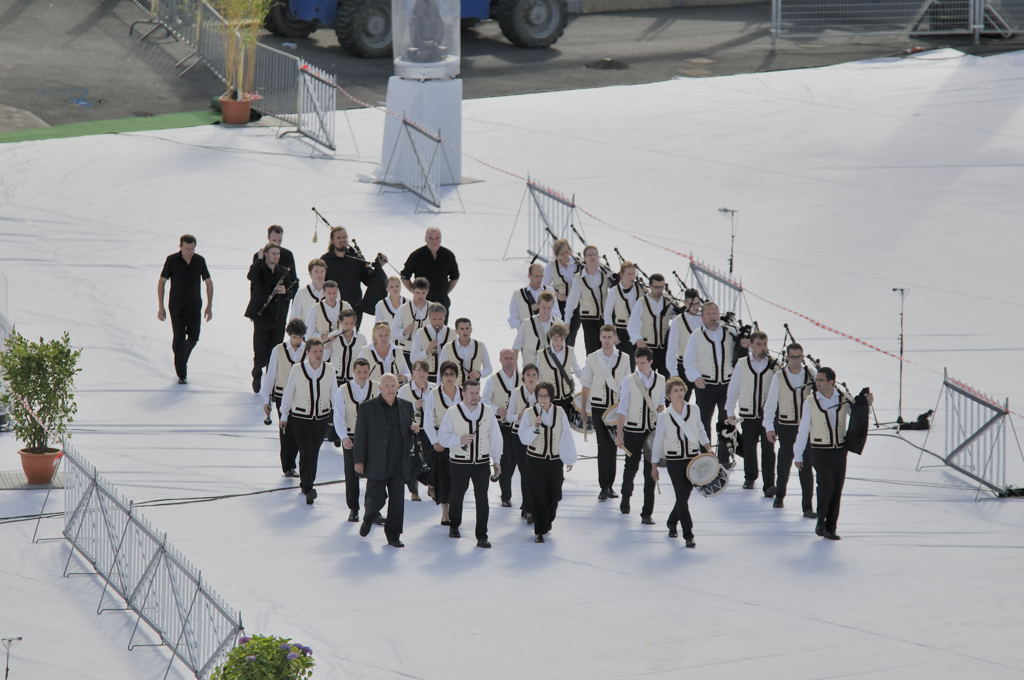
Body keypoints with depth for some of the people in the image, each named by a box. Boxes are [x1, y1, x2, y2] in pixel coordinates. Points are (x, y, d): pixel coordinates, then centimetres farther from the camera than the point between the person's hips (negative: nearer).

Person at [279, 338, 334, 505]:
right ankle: (307, 488, -14)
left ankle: (306, 484, 29)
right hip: (300, 418, -3)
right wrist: (284, 416, 5)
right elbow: (288, 393, 0)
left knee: (314, 453, 11)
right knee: (306, 452, -12)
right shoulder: (297, 369, -10)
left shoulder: (328, 370, -2)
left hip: (321, 418, 3)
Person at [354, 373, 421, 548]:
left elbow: (410, 433, 18)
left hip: (399, 466, 3)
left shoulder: (406, 407, 9)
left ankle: (393, 535, 13)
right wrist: (359, 461, -6)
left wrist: (415, 429, -6)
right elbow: (360, 435, -2)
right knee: (376, 498, -1)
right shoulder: (367, 408, -3)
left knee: (397, 501, 3)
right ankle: (369, 518, 32)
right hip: (377, 465, -3)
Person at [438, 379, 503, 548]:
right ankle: (454, 526, 40)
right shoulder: (452, 412, -5)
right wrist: (459, 440, -22)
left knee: (482, 499, -6)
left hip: (482, 463, 1)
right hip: (459, 463, -1)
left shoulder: (487, 411, 2)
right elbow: (442, 436, -4)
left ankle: (482, 537, -3)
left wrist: (496, 460, 11)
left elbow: (495, 437, 9)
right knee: (457, 496, 15)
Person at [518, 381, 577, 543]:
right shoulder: (530, 413, -6)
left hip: (555, 461, 2)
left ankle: (546, 525, 30)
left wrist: (570, 460, 8)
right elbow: (524, 438, -9)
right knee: (538, 497, -4)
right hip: (535, 461, -2)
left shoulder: (559, 412, 0)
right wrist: (535, 426, -26)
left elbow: (566, 437, 6)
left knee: (554, 496, 7)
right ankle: (539, 531, 5)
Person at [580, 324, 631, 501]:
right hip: (598, 405, -1)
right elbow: (586, 385, 7)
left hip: (617, 406, 1)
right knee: (603, 445, -8)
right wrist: (584, 408, 9)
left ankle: (610, 485, 15)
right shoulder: (592, 359, 1)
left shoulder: (624, 359, 2)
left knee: (612, 445, 6)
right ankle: (604, 486, -6)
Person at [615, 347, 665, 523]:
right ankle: (626, 496, 41)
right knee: (631, 466, 12)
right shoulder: (629, 381, -6)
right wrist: (619, 434, -12)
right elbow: (622, 409, -8)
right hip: (633, 429, -2)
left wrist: (661, 408, -7)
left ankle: (647, 513, 1)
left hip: (653, 430, 2)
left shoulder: (660, 380, 3)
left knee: (650, 471, -2)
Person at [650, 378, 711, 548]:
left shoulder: (694, 410, 0)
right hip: (674, 461, -3)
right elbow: (657, 442, -2)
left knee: (685, 495, 11)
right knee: (682, 497, -7)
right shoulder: (664, 416, -8)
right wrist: (654, 467, 1)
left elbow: (700, 431, 16)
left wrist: (708, 448, 6)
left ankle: (672, 523, 39)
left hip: (693, 459, 3)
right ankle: (688, 536, -4)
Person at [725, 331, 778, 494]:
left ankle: (769, 485, -2)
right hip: (748, 414, 2)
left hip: (768, 414, -2)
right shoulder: (742, 364, 0)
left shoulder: (774, 365, -4)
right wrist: (730, 412, 8)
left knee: (768, 450, -6)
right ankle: (750, 477, 36)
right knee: (749, 448, 15)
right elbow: (733, 388, 7)